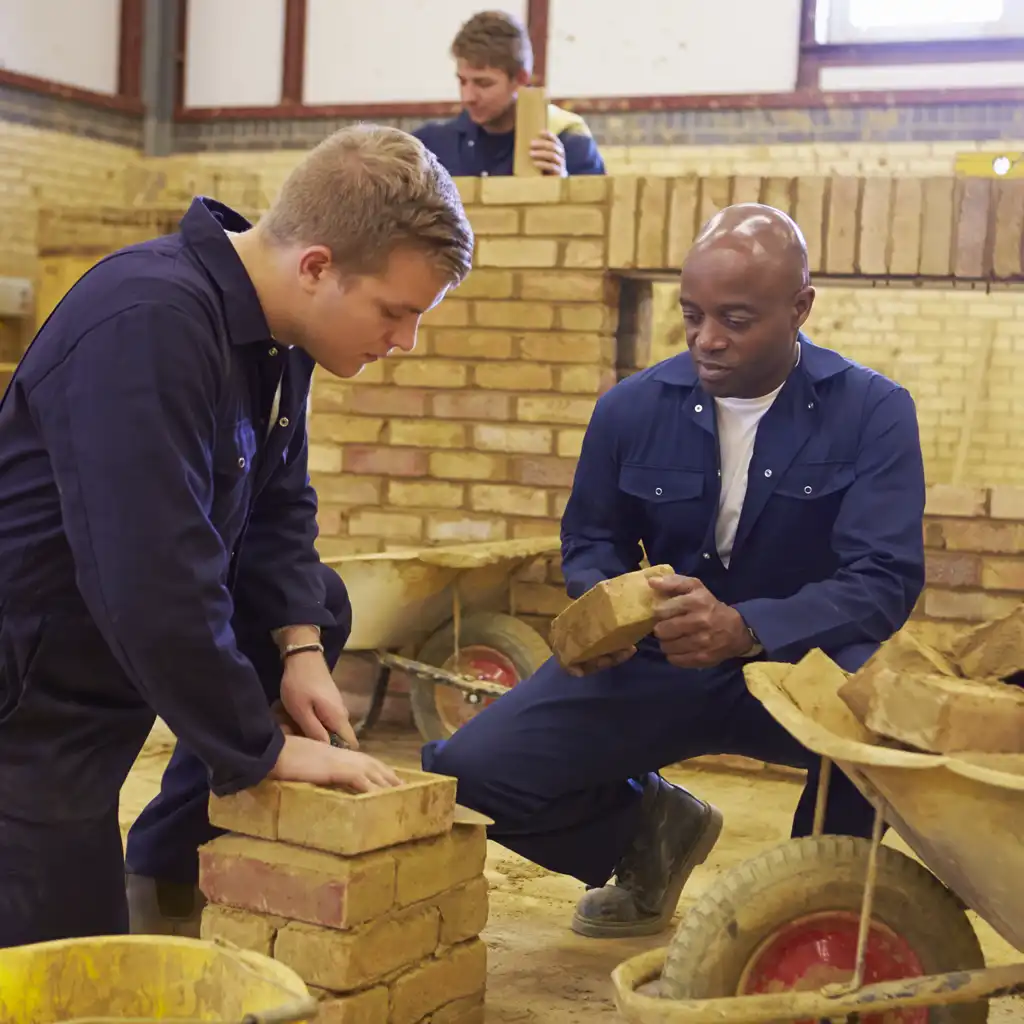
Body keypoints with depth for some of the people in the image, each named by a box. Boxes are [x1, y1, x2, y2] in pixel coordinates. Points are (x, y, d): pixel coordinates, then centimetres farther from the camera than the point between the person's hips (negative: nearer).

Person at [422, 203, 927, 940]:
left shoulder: (873, 412, -10)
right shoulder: (634, 408, -1)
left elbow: (884, 579, -19)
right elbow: (591, 543, 13)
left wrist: (746, 629, -37)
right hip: (654, 669, 3)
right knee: (465, 772, -15)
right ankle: (650, 827, 17)